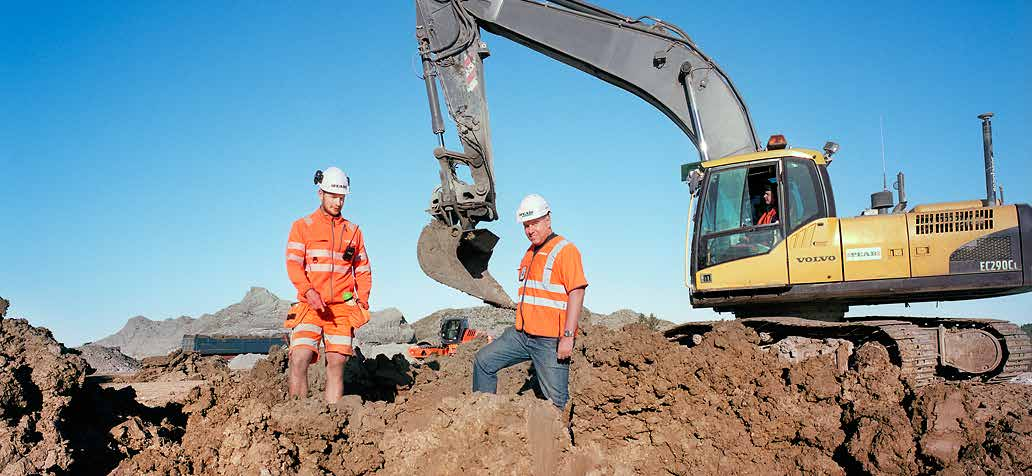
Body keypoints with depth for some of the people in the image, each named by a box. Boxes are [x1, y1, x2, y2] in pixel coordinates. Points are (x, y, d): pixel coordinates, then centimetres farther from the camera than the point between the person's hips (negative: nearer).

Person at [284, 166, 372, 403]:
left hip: (343, 308, 2)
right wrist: (309, 291, -18)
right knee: (299, 359, -15)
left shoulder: (353, 231, 17)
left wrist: (362, 302, 4)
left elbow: (363, 270, 18)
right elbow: (293, 263, -2)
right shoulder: (302, 226, 9)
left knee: (336, 364, 0)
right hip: (310, 307, -2)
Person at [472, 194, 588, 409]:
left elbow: (576, 293, -17)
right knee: (483, 362, 8)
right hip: (521, 334, 8)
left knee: (555, 398, -4)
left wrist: (568, 337, -22)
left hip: (551, 340, -8)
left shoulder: (565, 250, -10)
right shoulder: (529, 254, 18)